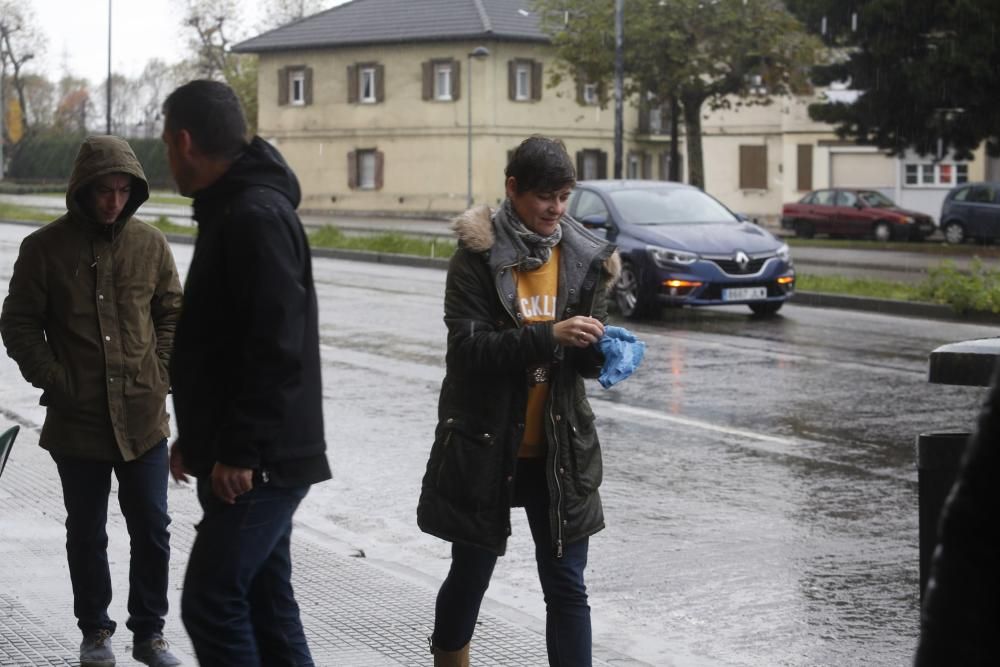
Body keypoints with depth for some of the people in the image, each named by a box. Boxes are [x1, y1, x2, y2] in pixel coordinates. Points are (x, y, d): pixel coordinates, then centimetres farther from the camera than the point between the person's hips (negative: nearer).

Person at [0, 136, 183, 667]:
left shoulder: (150, 244, 2)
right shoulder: (45, 247, -4)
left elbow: (173, 313, 12)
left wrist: (161, 374, 0)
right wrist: (56, 382, -9)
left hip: (143, 417, 2)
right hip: (77, 422, -1)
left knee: (152, 528, 5)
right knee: (86, 532, 10)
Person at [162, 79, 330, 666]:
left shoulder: (256, 216, -16)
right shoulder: (232, 211, 17)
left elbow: (277, 348, -24)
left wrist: (239, 451, -23)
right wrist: (198, 438, 23)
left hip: (261, 463, -10)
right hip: (252, 458, 10)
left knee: (211, 603, -10)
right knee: (264, 601, 12)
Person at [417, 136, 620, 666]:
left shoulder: (584, 258, 1)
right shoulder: (477, 257, -8)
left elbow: (586, 361, 2)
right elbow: (469, 345, -18)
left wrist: (602, 348, -22)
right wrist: (548, 336, -30)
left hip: (559, 451, 2)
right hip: (484, 445, -2)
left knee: (566, 585, 3)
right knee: (471, 572, 14)